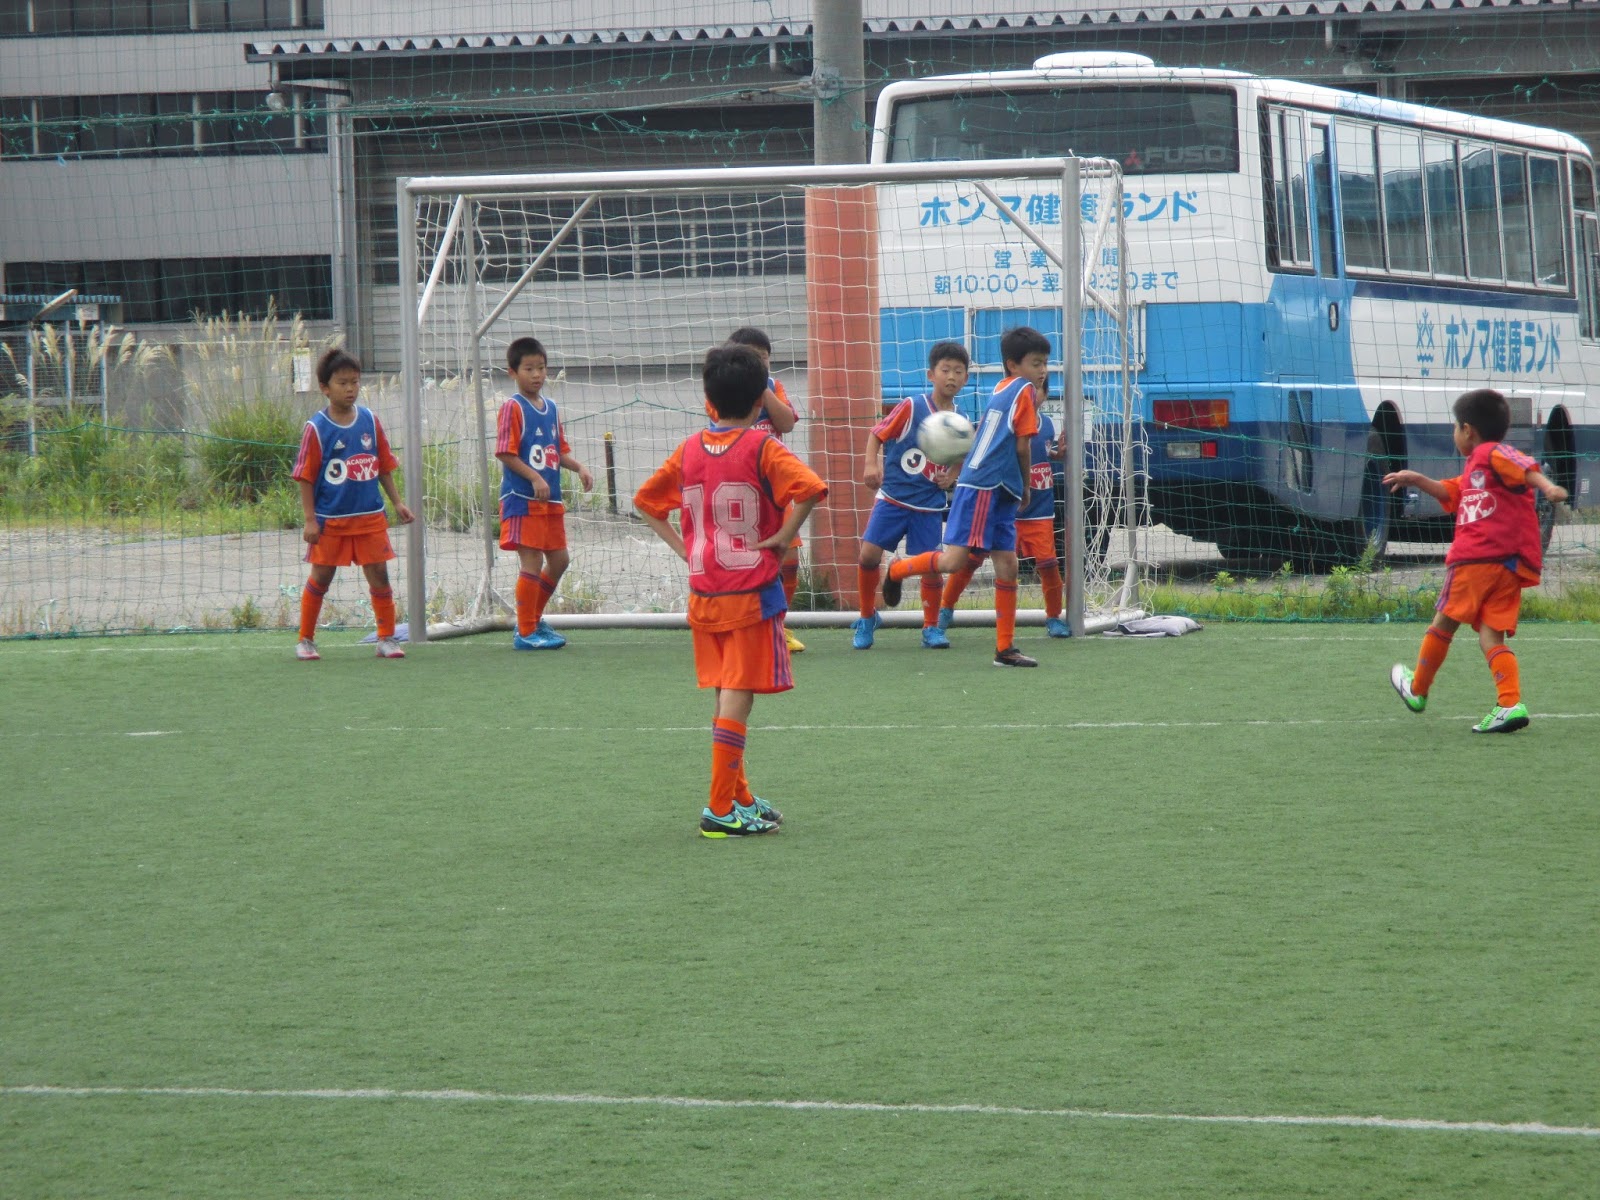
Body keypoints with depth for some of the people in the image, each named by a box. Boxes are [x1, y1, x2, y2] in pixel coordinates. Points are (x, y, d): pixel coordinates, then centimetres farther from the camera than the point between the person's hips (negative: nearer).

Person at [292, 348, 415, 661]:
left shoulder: (370, 421, 3)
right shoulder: (317, 428, -7)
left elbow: (384, 468, 11)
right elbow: (305, 478, -6)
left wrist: (397, 502, 7)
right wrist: (310, 520, -9)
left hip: (370, 517, 3)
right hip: (330, 519, -3)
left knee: (379, 574, 2)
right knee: (320, 578, 5)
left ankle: (387, 638, 10)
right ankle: (305, 640, 16)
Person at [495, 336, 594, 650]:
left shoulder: (551, 408, 14)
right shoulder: (513, 408, -9)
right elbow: (506, 453, -15)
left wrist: (579, 467, 2)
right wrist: (535, 478, -23)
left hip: (551, 499, 8)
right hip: (522, 498, -8)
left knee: (559, 559, 12)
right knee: (532, 562, -7)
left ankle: (534, 618, 28)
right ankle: (525, 632, 1)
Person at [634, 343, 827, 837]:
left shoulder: (689, 449, 5)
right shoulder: (761, 448, -10)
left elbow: (646, 500, 13)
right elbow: (809, 489, -25)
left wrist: (683, 547, 9)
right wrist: (782, 537, -14)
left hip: (703, 592, 5)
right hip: (753, 592, -5)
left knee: (725, 697, 15)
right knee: (738, 698, -4)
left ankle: (740, 799, 23)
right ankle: (721, 809, -6)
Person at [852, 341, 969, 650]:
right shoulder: (911, 408, -8)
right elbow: (876, 433, -2)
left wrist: (951, 478, -2)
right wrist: (871, 465, -19)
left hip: (929, 505, 2)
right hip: (893, 496, -2)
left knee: (931, 566, -3)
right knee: (869, 554, -11)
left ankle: (932, 627, 16)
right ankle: (867, 618, 10)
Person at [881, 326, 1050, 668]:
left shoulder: (1002, 389, 19)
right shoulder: (1025, 390, -5)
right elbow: (1022, 447, -6)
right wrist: (1026, 487, 7)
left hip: (1001, 492, 10)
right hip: (982, 487, -10)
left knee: (1007, 566, 5)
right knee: (954, 560, -13)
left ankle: (1005, 648, 6)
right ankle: (897, 570, 12)